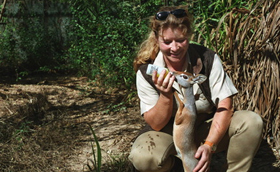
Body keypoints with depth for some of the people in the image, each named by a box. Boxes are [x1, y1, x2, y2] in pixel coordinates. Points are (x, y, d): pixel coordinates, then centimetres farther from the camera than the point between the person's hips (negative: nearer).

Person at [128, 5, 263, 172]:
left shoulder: (208, 58, -14)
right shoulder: (146, 71, -15)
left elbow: (225, 106, -16)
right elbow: (156, 124, -14)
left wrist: (209, 145, -30)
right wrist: (166, 96, -33)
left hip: (209, 127, 1)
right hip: (169, 132, 0)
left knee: (252, 122, -25)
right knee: (142, 157, -32)